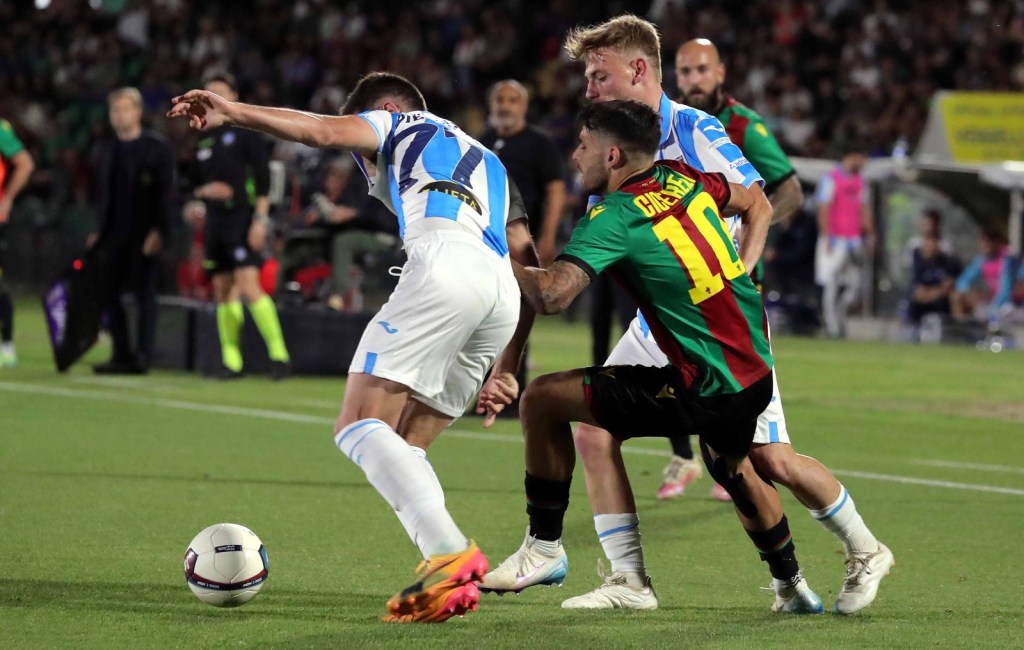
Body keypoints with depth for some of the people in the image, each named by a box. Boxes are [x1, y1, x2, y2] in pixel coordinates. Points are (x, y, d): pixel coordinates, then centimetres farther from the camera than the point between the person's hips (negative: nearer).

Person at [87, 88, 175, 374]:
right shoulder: (106, 149, 15)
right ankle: (121, 355, 10)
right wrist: (99, 230, 10)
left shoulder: (157, 147, -4)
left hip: (144, 234, -6)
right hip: (114, 233, 6)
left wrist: (159, 230, -17)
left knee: (144, 295, -4)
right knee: (107, 294, 3)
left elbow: (166, 192, -9)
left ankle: (142, 357, -3)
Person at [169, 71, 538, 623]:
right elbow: (531, 266, 32)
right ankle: (451, 579, -5)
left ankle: (449, 552, -29)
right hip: (503, 293, 7)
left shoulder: (394, 125, 25)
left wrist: (231, 113, 3)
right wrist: (507, 368, 30)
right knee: (401, 452, 13)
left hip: (443, 262, -7)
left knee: (359, 426, -11)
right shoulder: (488, 163, 41)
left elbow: (321, 130, 3)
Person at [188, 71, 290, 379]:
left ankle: (279, 353, -15)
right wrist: (205, 190, -3)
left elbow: (263, 178, -9)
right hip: (216, 221, 7)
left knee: (249, 285, -17)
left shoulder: (246, 131, -3)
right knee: (223, 292, 5)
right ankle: (231, 361, 10)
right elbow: (195, 185, 21)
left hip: (243, 218, -7)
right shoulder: (204, 140, 16)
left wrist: (260, 219, -16)